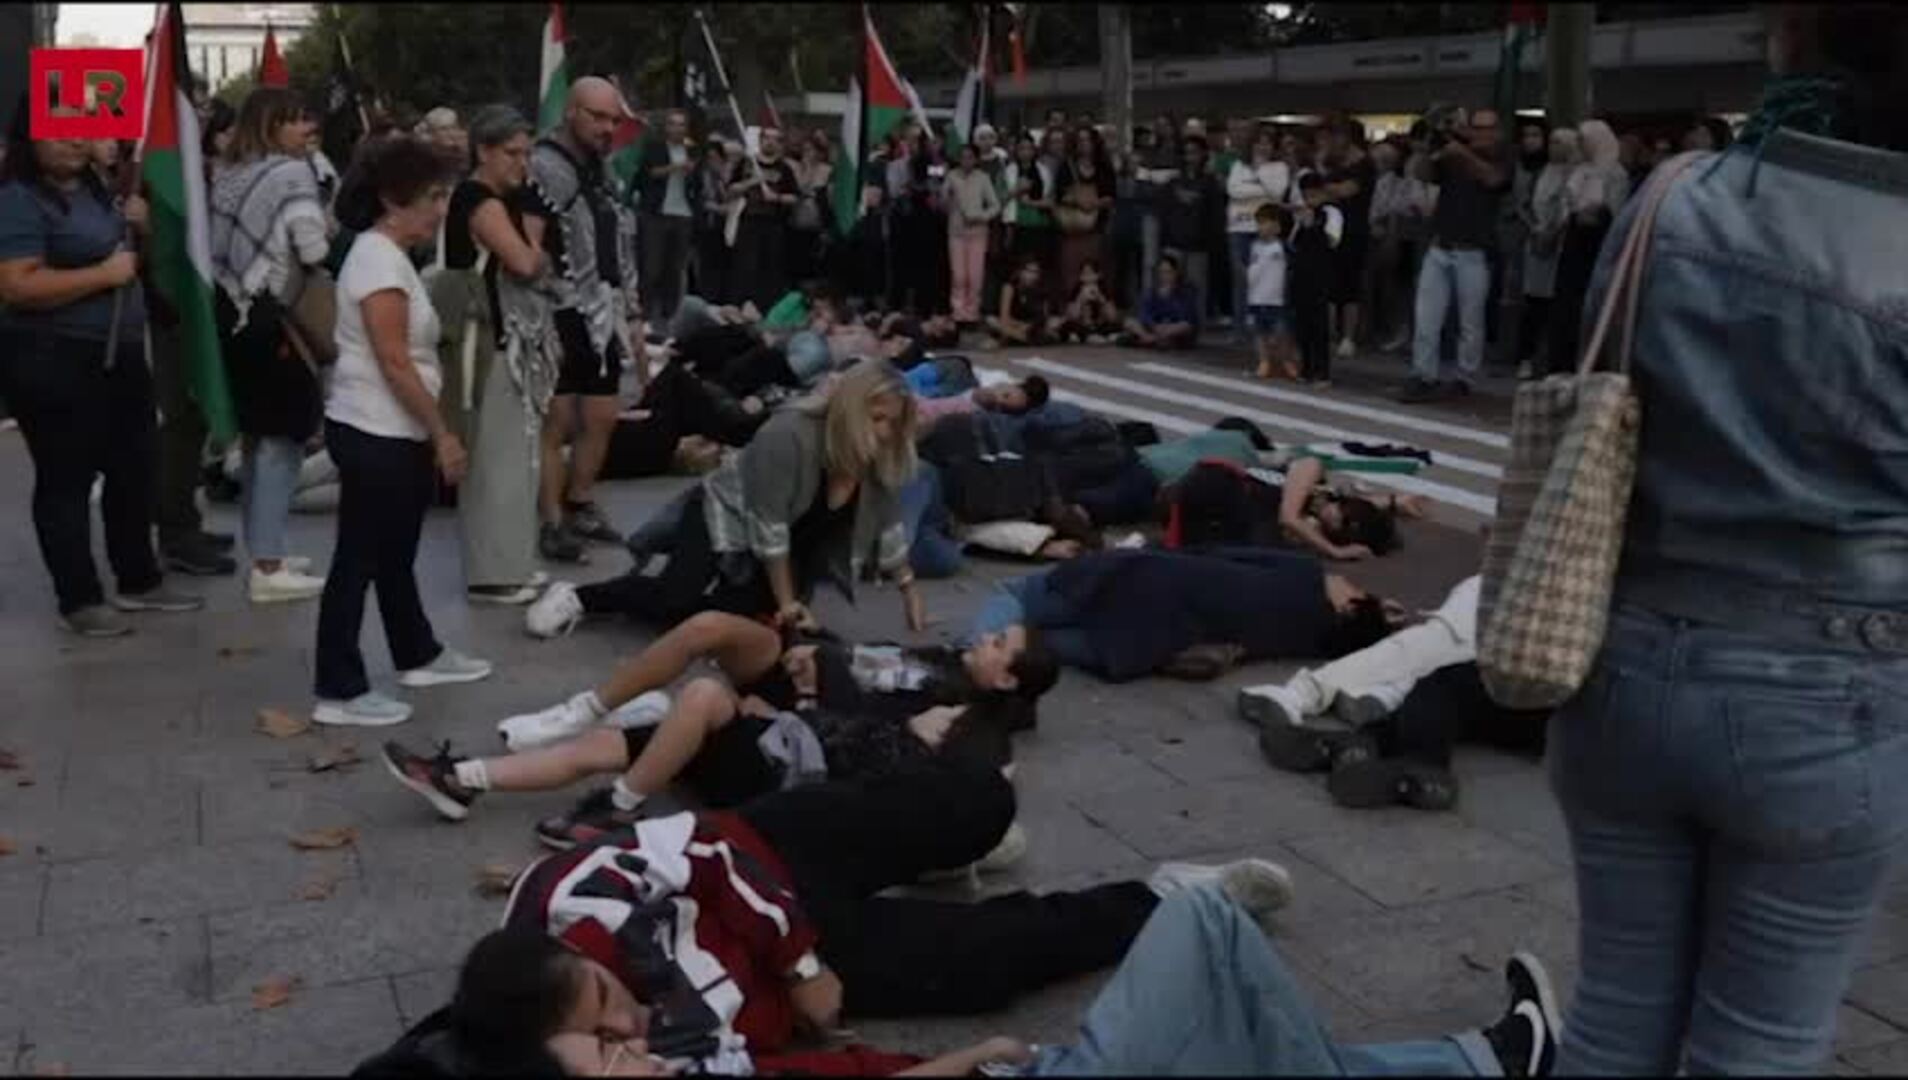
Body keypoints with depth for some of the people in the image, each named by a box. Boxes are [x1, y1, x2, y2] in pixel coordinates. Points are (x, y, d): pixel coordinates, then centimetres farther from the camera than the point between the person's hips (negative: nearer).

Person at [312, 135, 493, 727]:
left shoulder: (386, 254, 14)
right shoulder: (380, 260, -17)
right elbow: (394, 363, -21)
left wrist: (430, 434, 17)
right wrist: (443, 434, -17)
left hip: (392, 432, 10)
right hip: (374, 434, -10)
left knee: (393, 553, 21)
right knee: (359, 560, -4)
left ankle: (418, 656, 35)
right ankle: (339, 692, 3)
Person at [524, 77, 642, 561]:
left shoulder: (601, 171, 16)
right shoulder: (544, 167, -11)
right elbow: (527, 249, -17)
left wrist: (629, 315, 18)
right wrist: (543, 319, -21)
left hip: (601, 318, 8)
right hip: (563, 318, -8)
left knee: (602, 419, 13)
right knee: (556, 423, -2)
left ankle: (579, 506, 29)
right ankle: (551, 522, 6)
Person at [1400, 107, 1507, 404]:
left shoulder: (1498, 163, 5)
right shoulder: (1450, 160, 12)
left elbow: (1492, 178, -17)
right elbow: (1423, 173, -4)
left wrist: (1462, 151, -27)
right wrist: (1435, 151, -21)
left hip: (1473, 254, -2)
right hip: (1439, 249, 3)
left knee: (1470, 323, 3)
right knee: (1425, 318, -4)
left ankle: (1465, 379, 11)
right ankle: (1424, 378, -2)